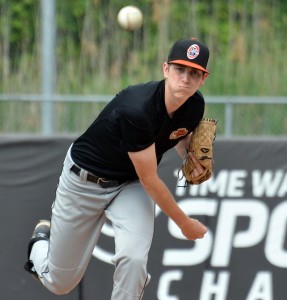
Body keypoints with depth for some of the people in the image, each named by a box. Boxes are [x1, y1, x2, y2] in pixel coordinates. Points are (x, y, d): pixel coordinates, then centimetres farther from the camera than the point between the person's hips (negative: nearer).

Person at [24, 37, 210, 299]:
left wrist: (192, 158, -10)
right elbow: (149, 180, -27)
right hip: (84, 180, -4)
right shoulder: (136, 110, -37)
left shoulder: (195, 105, -15)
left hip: (130, 186, 4)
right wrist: (184, 223, -17)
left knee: (134, 259, -26)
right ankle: (42, 241, 43)